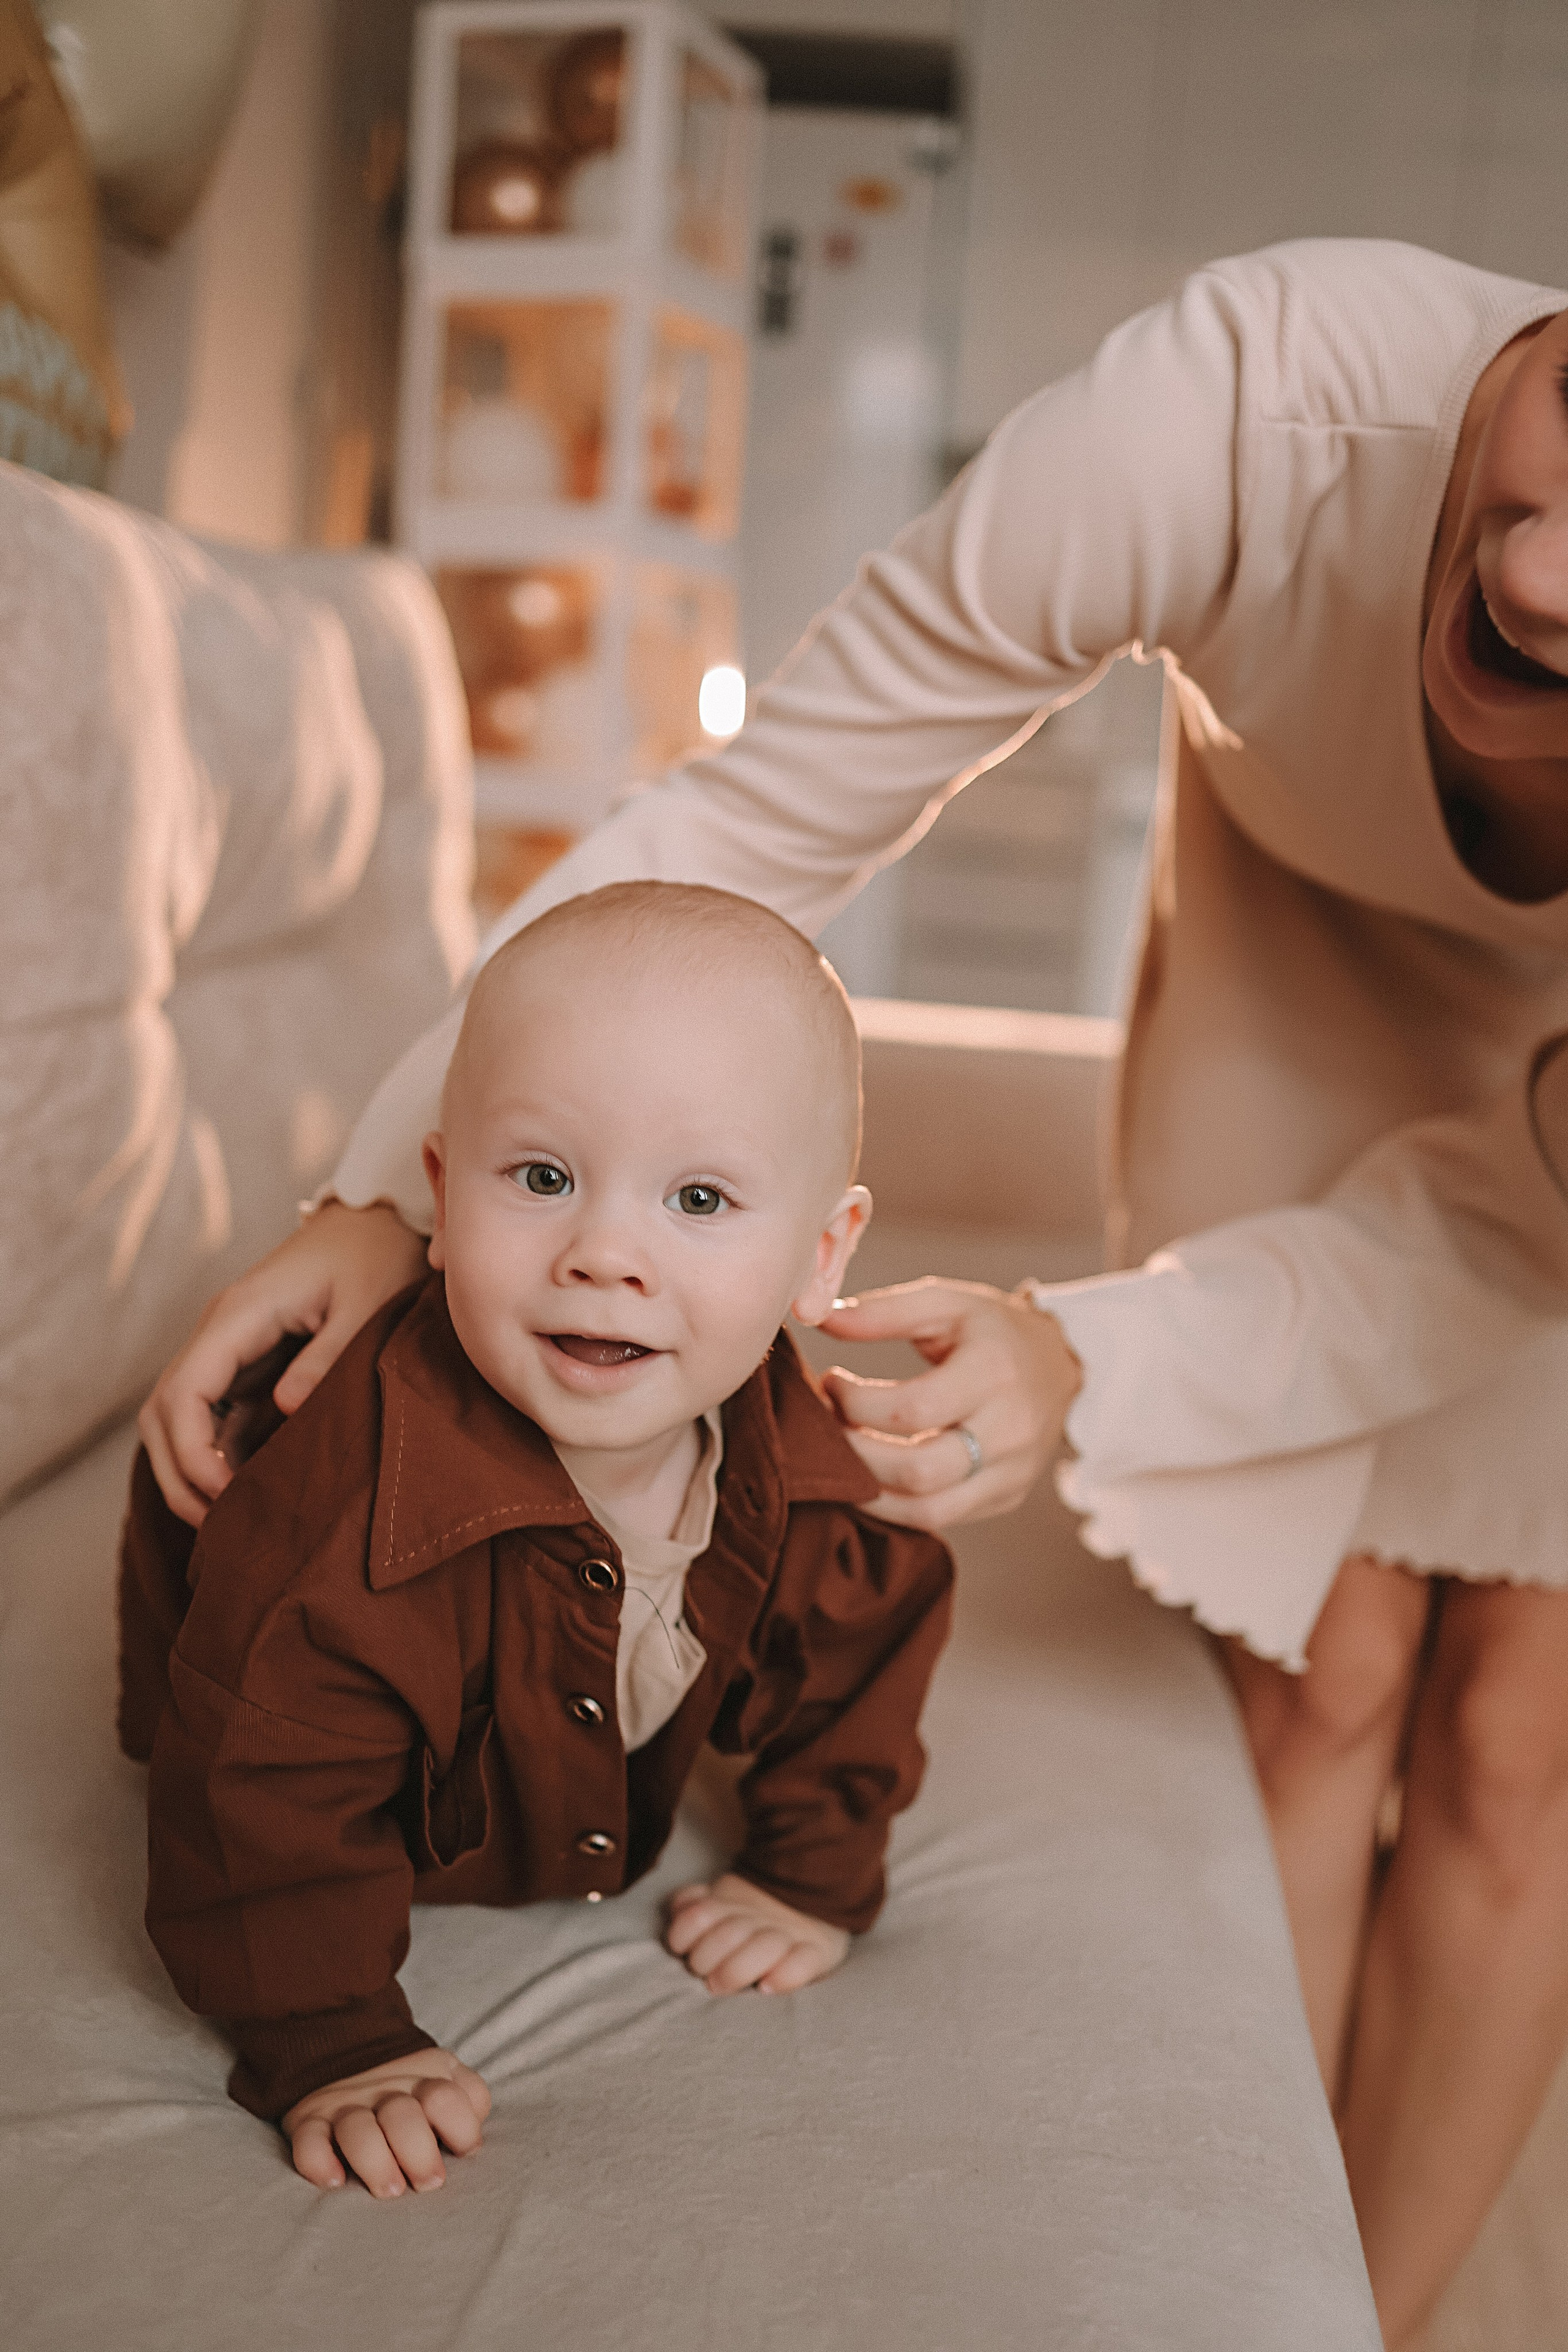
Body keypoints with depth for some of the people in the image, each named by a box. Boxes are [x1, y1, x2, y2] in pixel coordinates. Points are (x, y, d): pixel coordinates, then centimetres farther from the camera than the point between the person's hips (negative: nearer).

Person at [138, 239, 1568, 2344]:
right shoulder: (1261, 397, -40)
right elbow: (747, 824, -28)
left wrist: (1088, 1369, -41)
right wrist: (390, 1190, -33)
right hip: (1315, 902, 0)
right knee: (1325, 1671, -5)